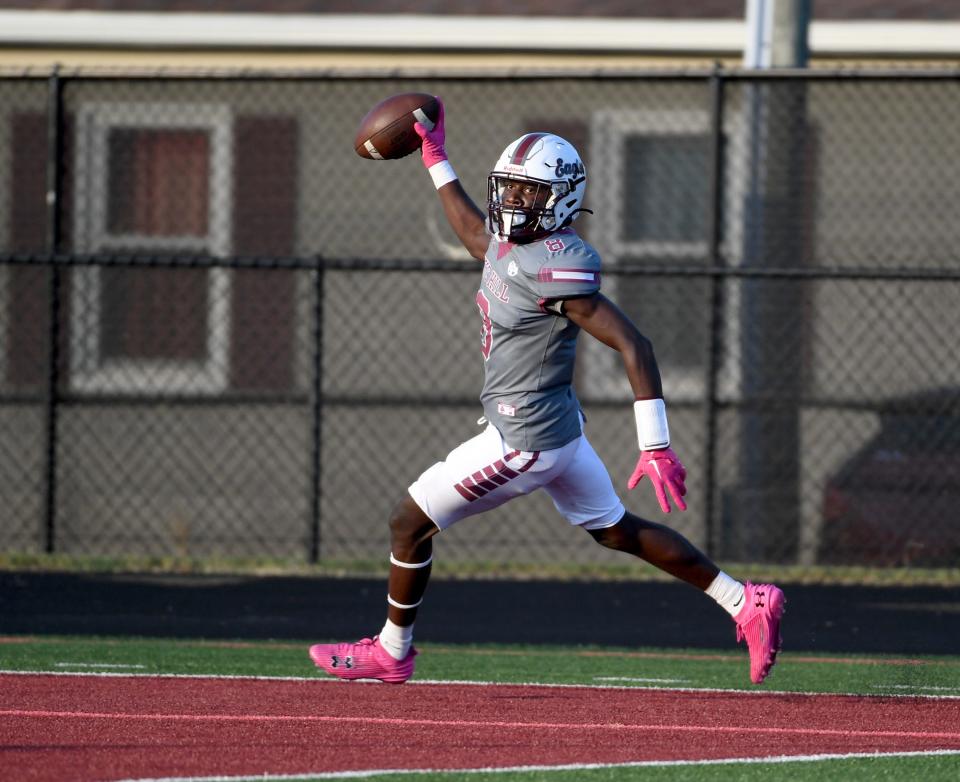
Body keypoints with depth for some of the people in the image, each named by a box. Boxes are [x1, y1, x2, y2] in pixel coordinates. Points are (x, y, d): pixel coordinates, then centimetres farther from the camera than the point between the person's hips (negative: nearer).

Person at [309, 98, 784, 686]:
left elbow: (633, 345, -28)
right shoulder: (511, 240, 2)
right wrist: (436, 157, 30)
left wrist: (657, 448, -31)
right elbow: (474, 235, 30)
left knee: (410, 522, 4)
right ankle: (745, 603, 19)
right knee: (617, 530, 19)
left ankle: (392, 652, 20)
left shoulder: (554, 268, -25)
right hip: (557, 426, 10)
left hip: (524, 439, -10)